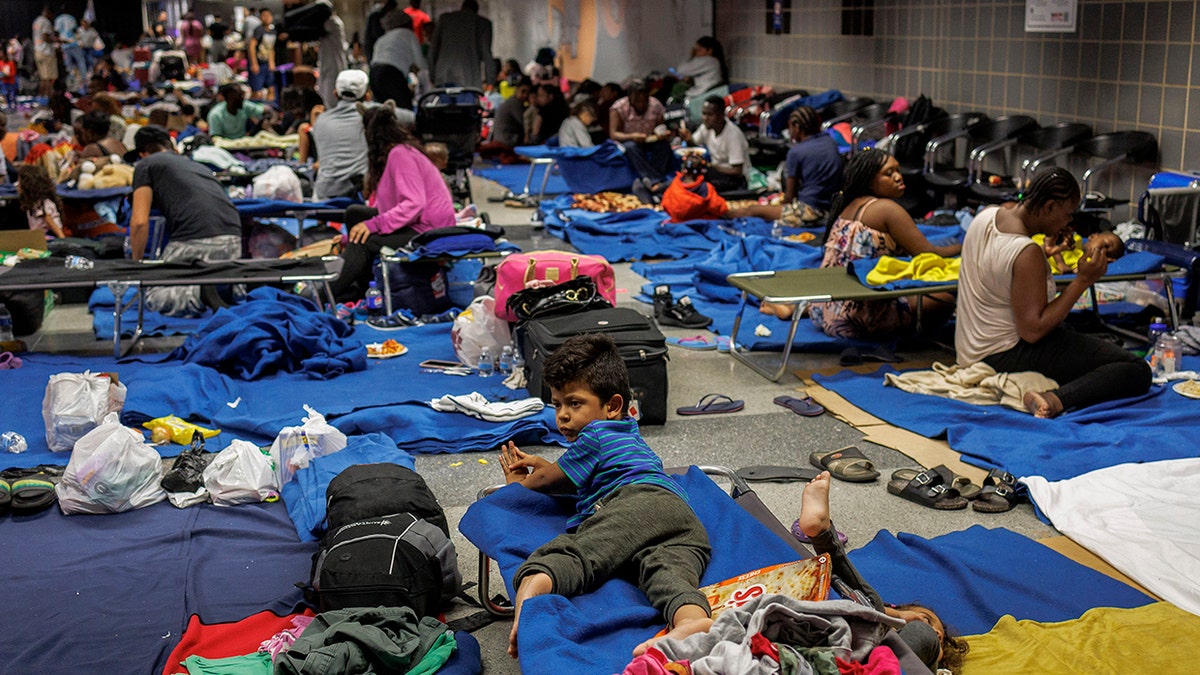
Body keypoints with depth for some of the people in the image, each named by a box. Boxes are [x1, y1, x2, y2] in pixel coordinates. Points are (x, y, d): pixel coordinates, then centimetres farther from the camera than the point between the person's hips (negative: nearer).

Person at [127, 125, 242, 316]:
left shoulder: (146, 164, 15)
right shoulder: (198, 165, 33)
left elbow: (139, 222, 5)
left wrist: (137, 263, 20)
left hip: (194, 241, -6)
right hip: (233, 239, 6)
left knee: (154, 297, 13)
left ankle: (196, 295, -15)